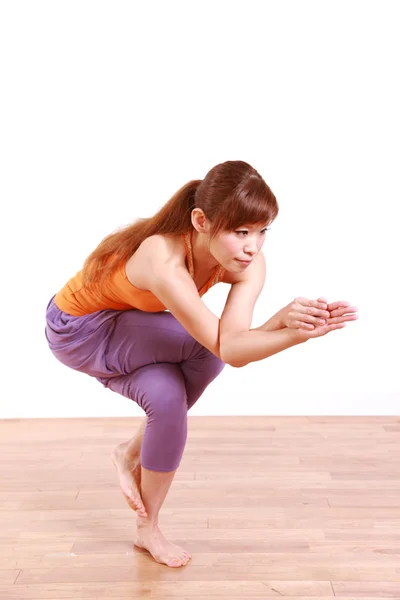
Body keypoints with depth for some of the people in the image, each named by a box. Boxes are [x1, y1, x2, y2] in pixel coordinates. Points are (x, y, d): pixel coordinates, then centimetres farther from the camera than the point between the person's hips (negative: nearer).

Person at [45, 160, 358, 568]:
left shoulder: (248, 263, -21)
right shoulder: (164, 261, -40)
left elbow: (234, 340, -34)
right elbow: (226, 348, -41)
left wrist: (288, 319, -53)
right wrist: (296, 333, -55)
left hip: (125, 330, 6)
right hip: (78, 329, -6)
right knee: (205, 346, -24)